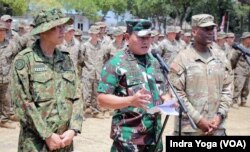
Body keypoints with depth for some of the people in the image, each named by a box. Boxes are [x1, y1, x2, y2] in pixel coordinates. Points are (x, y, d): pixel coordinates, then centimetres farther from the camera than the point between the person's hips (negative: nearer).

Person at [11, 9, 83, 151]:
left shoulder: (66, 59, 8)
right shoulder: (25, 59, -8)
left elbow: (77, 97, 6)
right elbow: (24, 103, -12)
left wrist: (73, 130, -7)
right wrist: (47, 135, -14)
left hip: (65, 141, 4)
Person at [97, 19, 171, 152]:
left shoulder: (155, 62, 13)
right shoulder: (115, 63, -8)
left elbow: (163, 91, 21)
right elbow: (102, 99, -12)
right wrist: (131, 100, -25)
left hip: (154, 135, 6)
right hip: (128, 137, -6)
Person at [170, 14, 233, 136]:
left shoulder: (221, 58, 9)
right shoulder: (182, 59, -6)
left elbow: (227, 88, 9)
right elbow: (177, 93, -10)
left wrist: (220, 115, -5)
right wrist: (198, 120, -14)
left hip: (217, 128, 4)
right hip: (188, 128, -4)